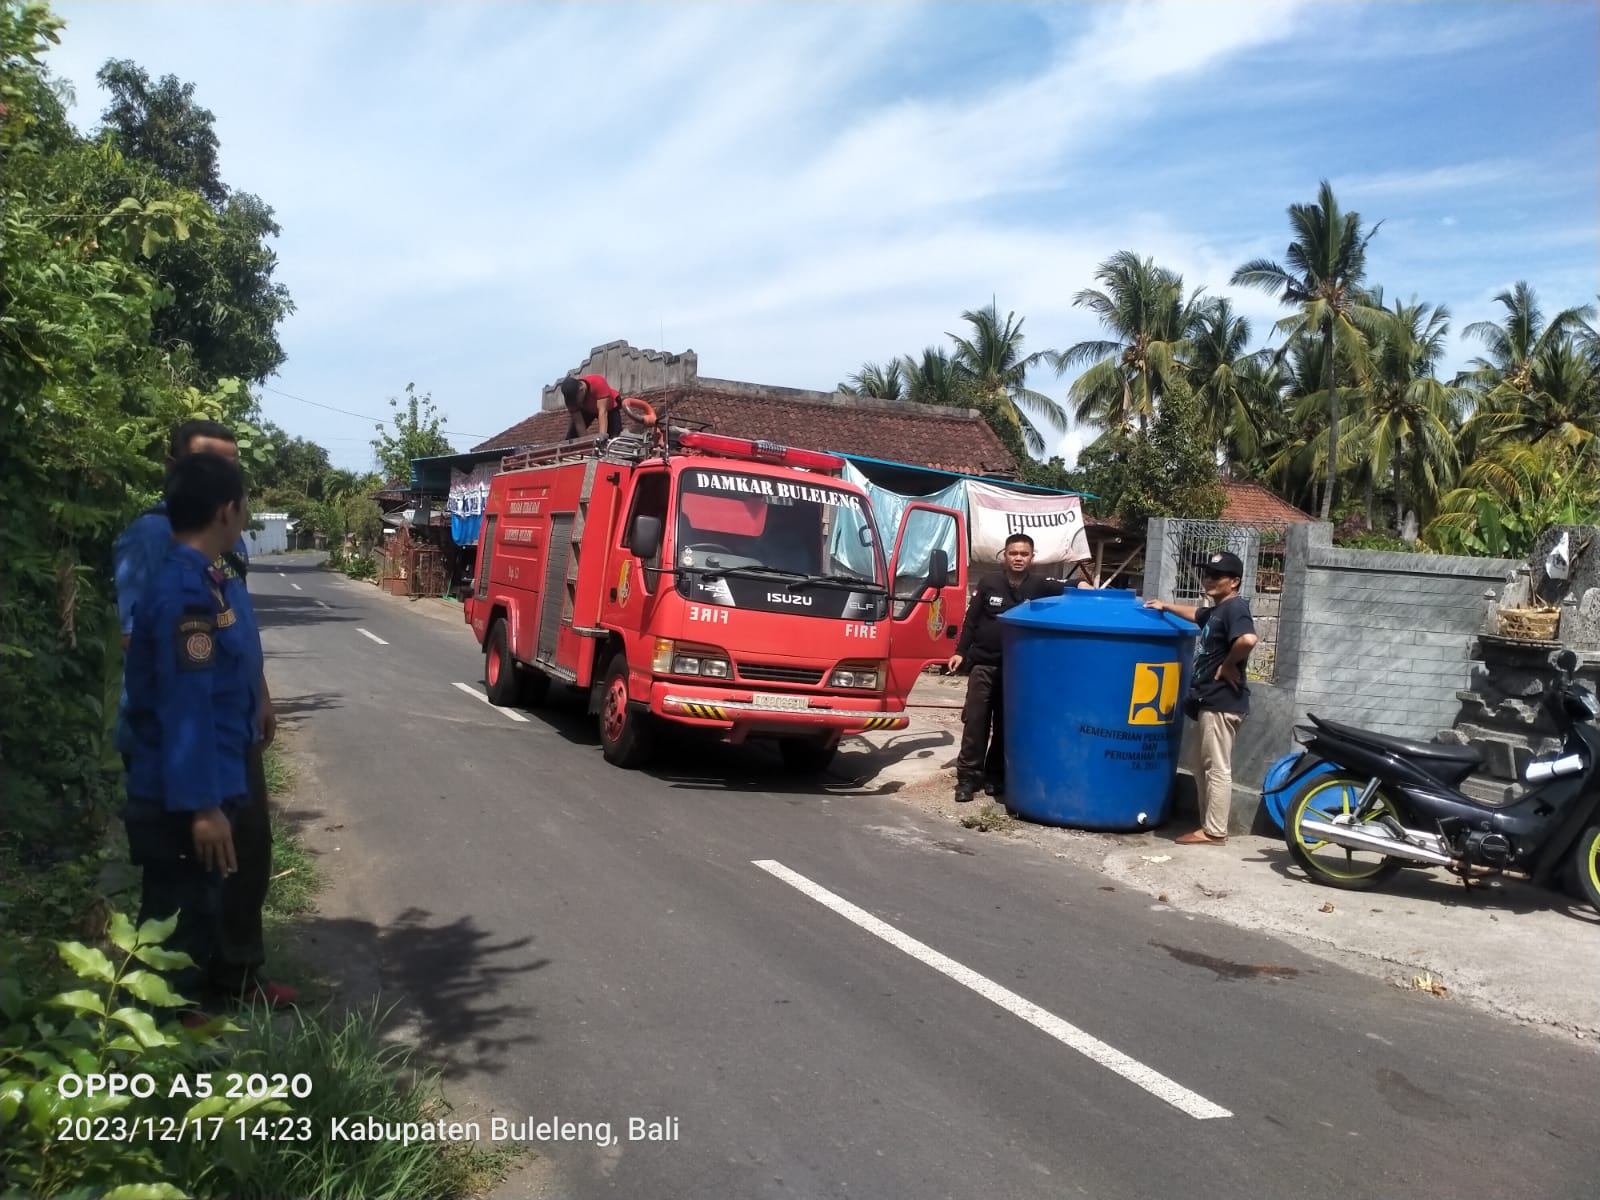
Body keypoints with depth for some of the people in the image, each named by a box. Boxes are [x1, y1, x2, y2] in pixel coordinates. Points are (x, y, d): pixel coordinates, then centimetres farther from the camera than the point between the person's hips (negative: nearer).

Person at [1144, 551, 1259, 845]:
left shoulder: (1234, 607, -14)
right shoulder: (1217, 610, 17)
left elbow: (1248, 639, -33)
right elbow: (1196, 614, 41)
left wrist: (1228, 665, -21)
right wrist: (1166, 606, 38)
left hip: (1223, 701, -11)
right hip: (1211, 700, 11)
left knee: (1217, 768, -5)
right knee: (1199, 761, 17)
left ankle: (1214, 832, 0)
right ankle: (1209, 823, 24)